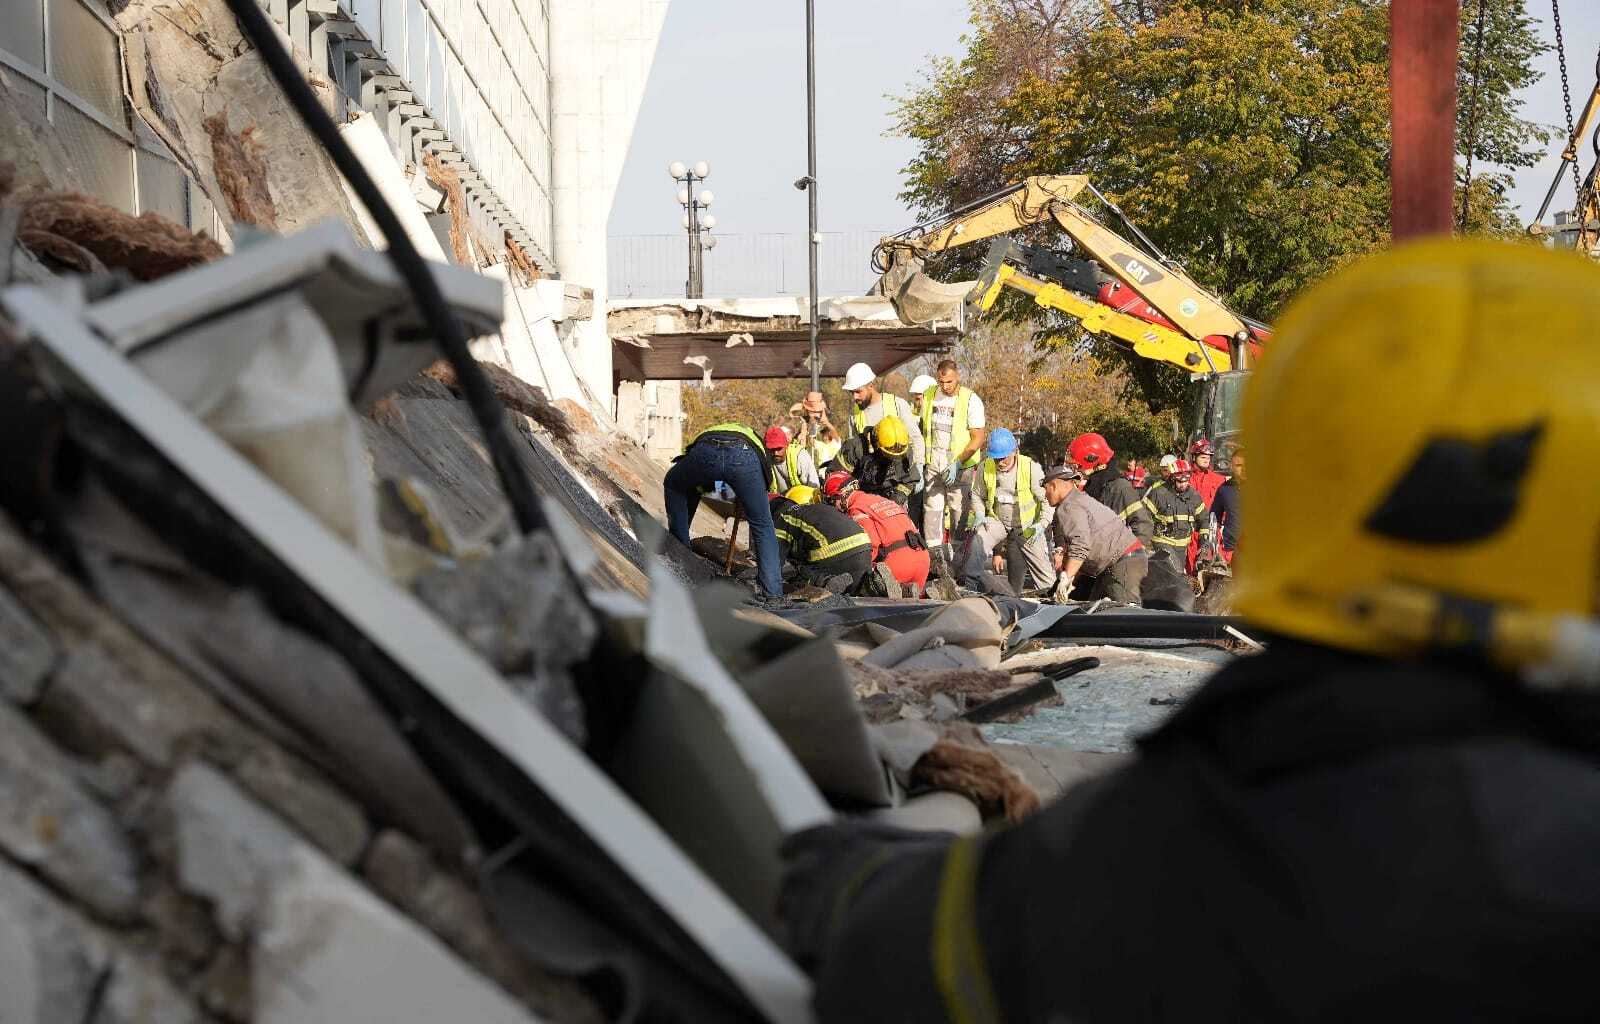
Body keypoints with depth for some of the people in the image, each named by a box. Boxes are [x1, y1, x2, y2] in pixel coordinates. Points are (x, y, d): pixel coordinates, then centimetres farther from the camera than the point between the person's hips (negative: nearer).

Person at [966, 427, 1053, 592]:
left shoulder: (1031, 468, -18)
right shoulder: (984, 468, -11)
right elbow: (977, 496, 7)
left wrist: (1041, 524, -24)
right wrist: (979, 514, -12)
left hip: (1027, 527, -1)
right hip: (997, 522, 1)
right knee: (977, 542, -33)